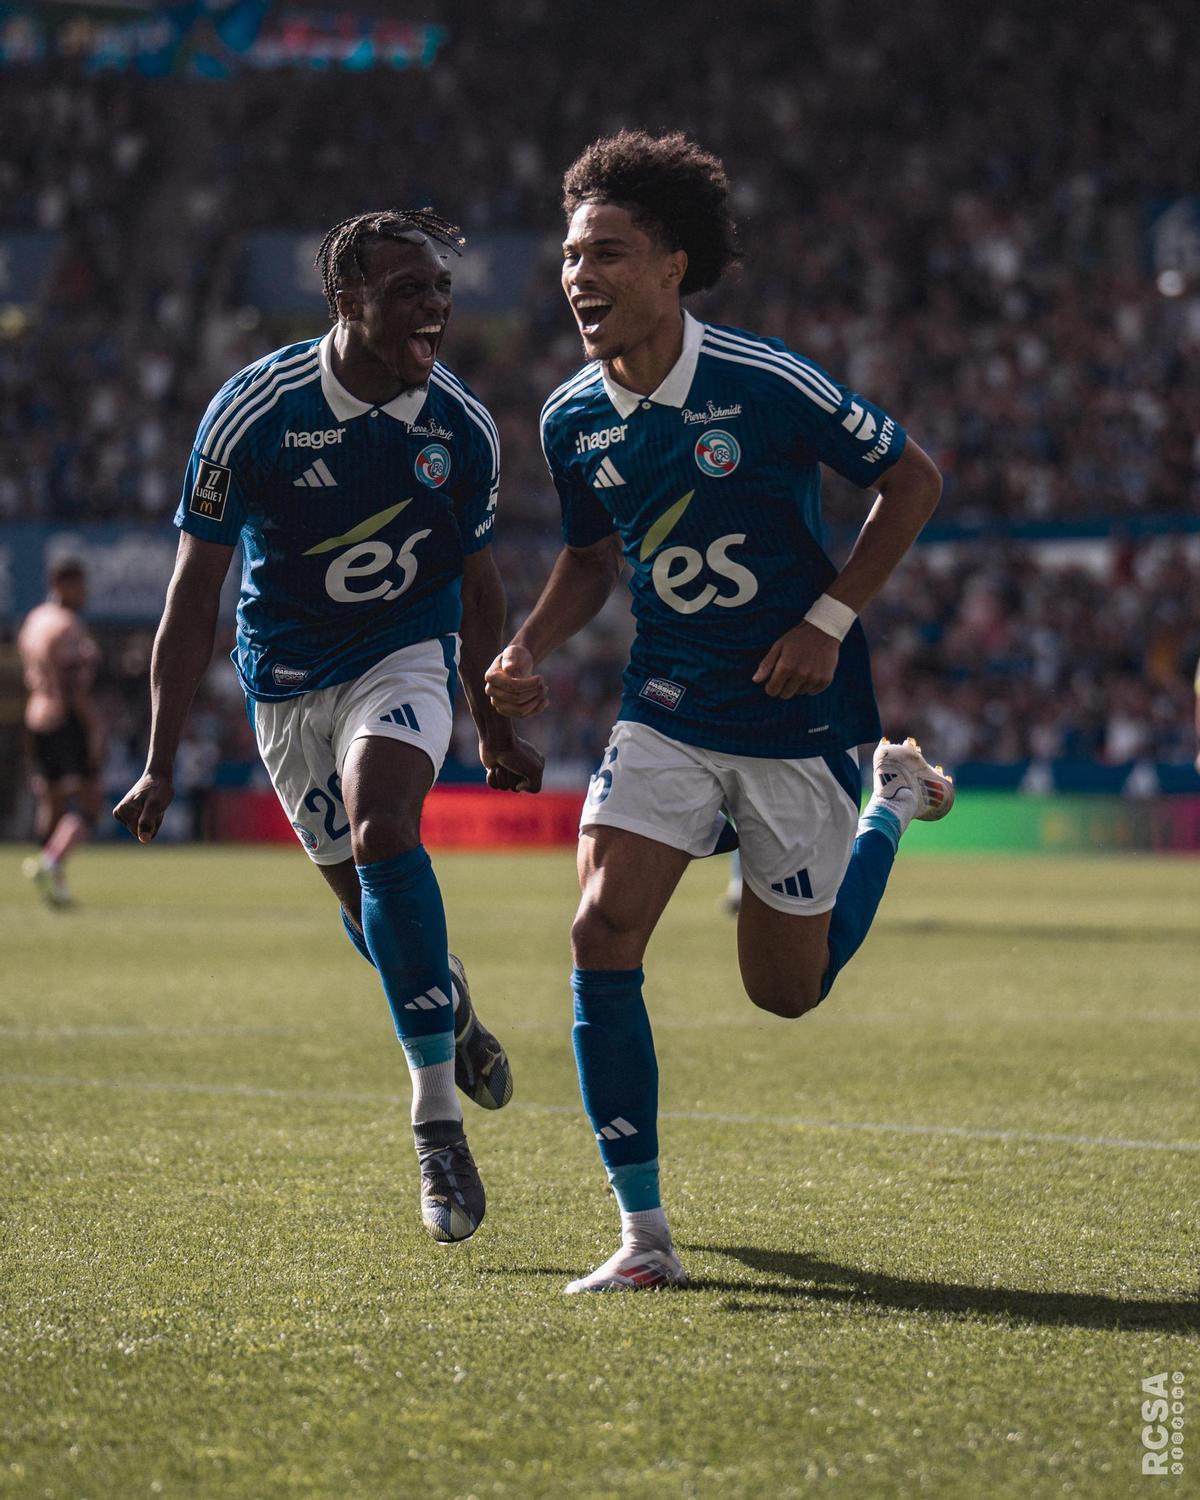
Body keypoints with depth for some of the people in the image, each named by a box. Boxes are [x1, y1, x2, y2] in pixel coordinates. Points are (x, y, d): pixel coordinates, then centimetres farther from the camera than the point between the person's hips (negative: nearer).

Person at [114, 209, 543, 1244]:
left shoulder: (463, 427, -12)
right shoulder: (252, 412, -19)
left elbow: (476, 582, 5)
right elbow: (195, 589, -12)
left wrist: (496, 728, 12)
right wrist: (163, 761, -13)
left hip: (408, 656, -1)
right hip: (287, 680, 1)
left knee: (383, 830, -27)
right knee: (364, 897, 6)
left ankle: (437, 1116, -25)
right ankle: (447, 1000, 44)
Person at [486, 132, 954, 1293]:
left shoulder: (766, 382, -18)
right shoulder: (573, 422, -3)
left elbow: (911, 478, -7)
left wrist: (830, 619, -14)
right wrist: (529, 647, -4)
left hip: (798, 718, -3)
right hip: (667, 710, 4)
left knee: (787, 989, 8)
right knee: (602, 934, -17)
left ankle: (894, 800, 37)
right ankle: (643, 1233, -9)